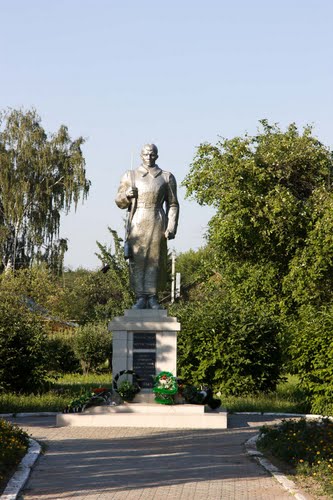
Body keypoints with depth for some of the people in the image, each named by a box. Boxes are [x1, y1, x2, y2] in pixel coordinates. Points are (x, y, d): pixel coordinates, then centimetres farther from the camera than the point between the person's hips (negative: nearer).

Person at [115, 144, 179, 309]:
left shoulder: (167, 177, 8)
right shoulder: (130, 176, 9)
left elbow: (173, 205, 7)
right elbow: (120, 202, 11)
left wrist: (171, 227, -4)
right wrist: (126, 195, -12)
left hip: (157, 223, 0)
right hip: (137, 224, 0)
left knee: (155, 260, -2)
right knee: (137, 261, -5)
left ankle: (152, 298, 3)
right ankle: (141, 298, -3)